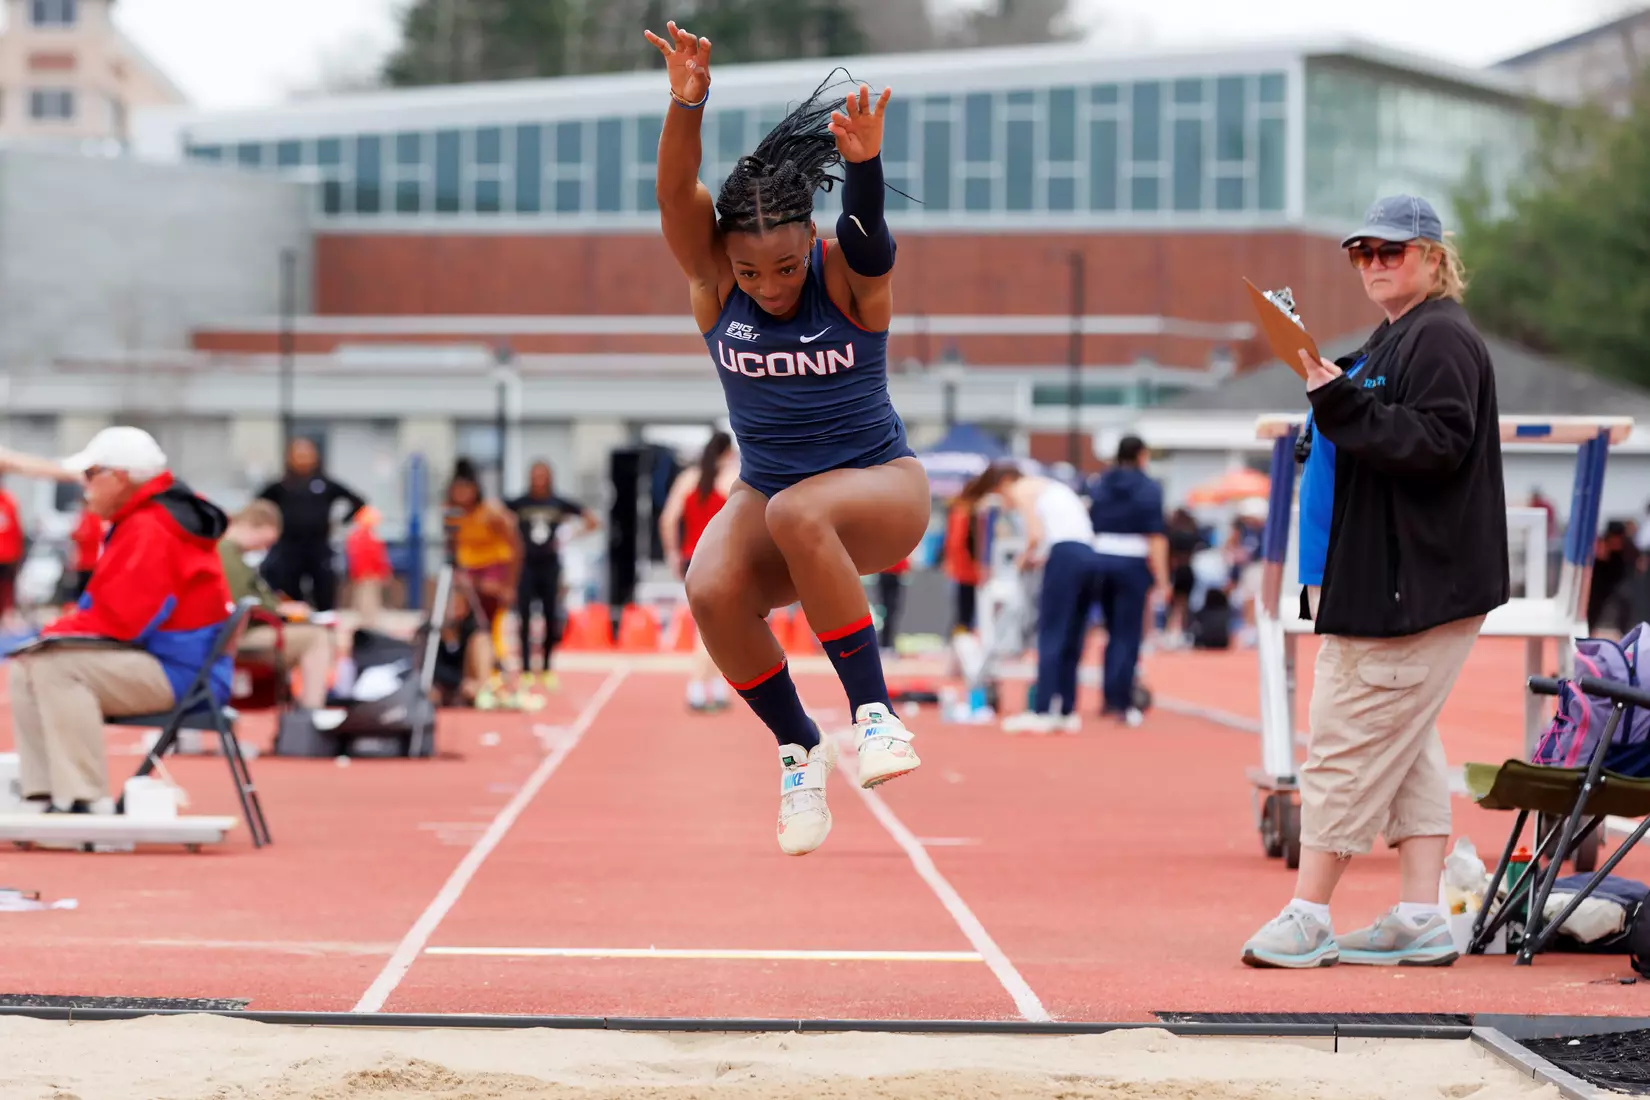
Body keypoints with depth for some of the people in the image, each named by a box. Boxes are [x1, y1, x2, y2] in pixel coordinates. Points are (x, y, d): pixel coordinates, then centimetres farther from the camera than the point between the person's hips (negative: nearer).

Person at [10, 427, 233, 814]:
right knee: (26, 668, 8)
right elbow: (120, 608, 18)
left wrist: (56, 632, -9)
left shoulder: (149, 531, -18)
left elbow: (121, 618, -23)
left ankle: (86, 801, -25)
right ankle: (43, 796, 1)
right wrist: (60, 630, 3)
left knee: (55, 667, -25)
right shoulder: (138, 522, 15)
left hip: (180, 672, -11)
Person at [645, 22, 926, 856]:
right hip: (767, 493, 3)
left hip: (879, 483, -3)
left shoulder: (851, 276, -14)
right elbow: (676, 195, -25)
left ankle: (874, 713, -31)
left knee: (797, 513, -38)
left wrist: (863, 164, -58)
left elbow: (866, 231, -36)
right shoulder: (712, 278, -8)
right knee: (711, 590, -29)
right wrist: (686, 106, -44)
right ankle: (797, 748, -6)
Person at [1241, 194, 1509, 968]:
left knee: (1351, 740, -9)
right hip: (1381, 582, 10)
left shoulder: (1442, 338, -12)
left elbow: (1437, 444, -23)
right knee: (1405, 746, 8)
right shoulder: (1390, 340, 20)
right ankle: (1420, 919, 9)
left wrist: (1343, 405, -27)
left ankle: (1310, 918, -7)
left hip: (1416, 582, -10)